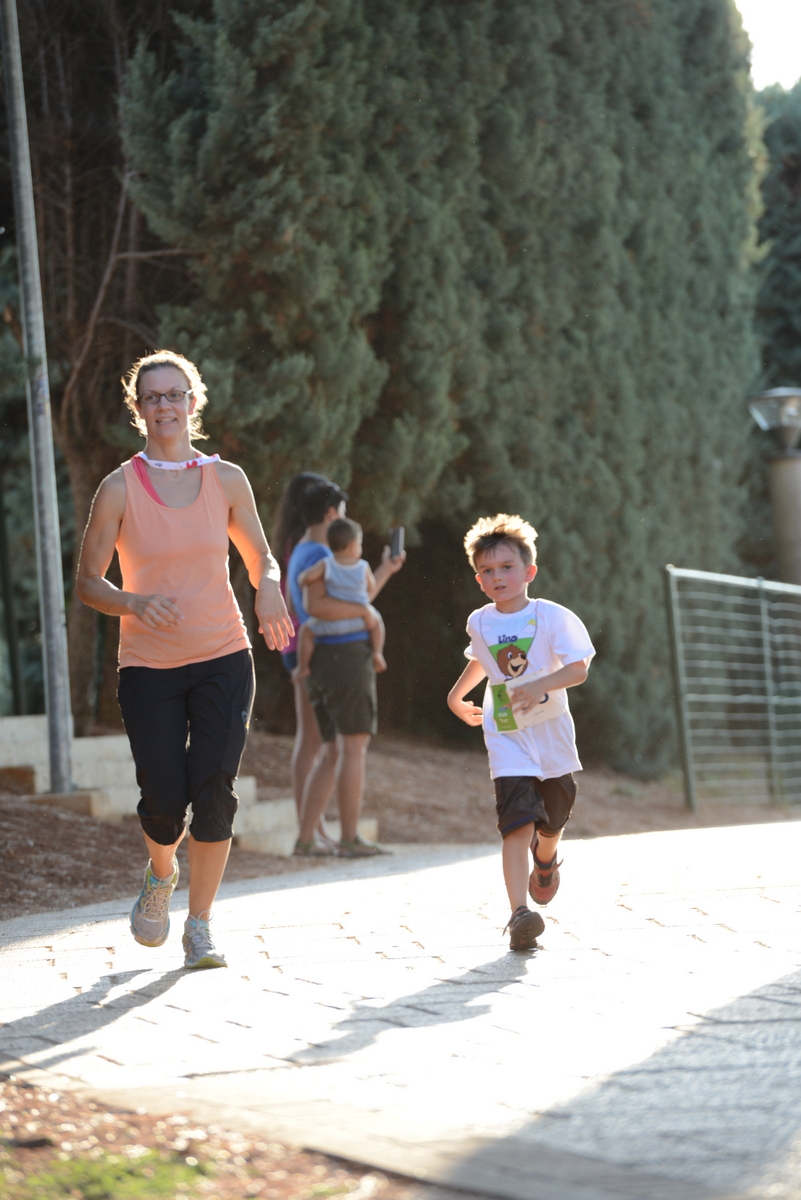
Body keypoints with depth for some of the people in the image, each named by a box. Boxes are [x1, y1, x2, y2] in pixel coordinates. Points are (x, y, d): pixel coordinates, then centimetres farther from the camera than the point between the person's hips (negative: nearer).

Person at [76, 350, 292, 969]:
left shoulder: (227, 479, 3)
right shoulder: (120, 488, -3)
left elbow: (261, 558, 14)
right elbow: (88, 581, 0)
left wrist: (269, 589, -10)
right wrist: (134, 603, -20)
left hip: (224, 660, 1)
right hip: (149, 666, -1)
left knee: (214, 790, -10)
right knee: (164, 802, -5)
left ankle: (200, 926, 4)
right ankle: (161, 874, 31)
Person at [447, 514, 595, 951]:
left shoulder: (552, 617, -11)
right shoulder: (479, 623, 1)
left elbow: (578, 669, -19)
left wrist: (539, 685, -33)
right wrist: (456, 695, 22)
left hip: (552, 732, 0)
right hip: (507, 739, 0)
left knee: (552, 819, 18)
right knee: (517, 823, -18)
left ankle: (545, 860, 55)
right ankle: (520, 914, -29)